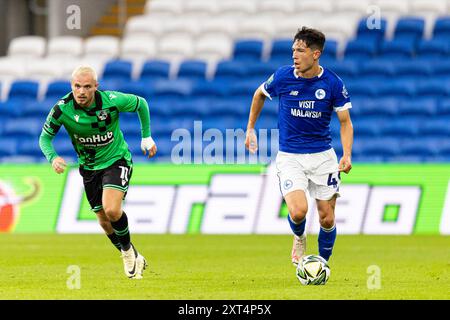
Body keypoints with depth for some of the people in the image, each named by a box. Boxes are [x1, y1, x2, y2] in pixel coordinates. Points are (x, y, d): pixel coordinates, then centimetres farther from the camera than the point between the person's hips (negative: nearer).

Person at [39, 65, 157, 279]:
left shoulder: (112, 101, -23)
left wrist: (147, 137, 1)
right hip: (89, 167, 3)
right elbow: (45, 137, -7)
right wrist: (52, 157, -26)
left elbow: (141, 104, -2)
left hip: (117, 160, -3)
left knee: (112, 210, -23)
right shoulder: (62, 109, -20)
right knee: (105, 222, 7)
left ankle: (128, 250, 5)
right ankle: (132, 259, 31)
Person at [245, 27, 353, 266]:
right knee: (298, 212, -20)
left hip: (322, 156, 1)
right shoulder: (282, 76, -8)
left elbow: (345, 122, 0)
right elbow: (260, 94, 14)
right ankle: (299, 238, 16)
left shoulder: (333, 83, -9)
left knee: (327, 218, 1)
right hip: (289, 157, -1)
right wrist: (250, 128, 14)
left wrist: (347, 155, -15)